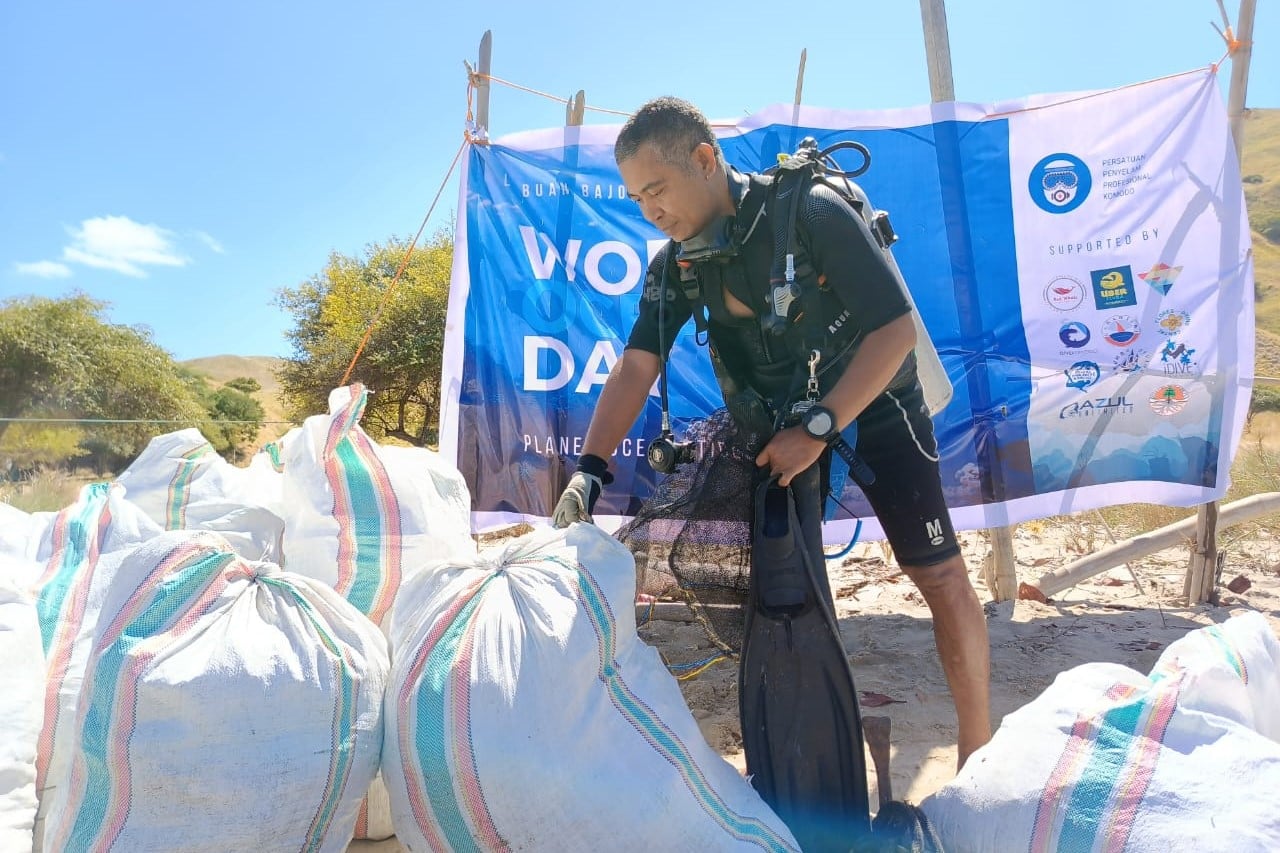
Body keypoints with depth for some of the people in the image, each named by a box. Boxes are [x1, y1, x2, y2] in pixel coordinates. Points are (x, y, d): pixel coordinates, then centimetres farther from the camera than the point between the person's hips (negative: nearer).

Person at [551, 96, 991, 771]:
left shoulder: (810, 211, -25)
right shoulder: (675, 265, -9)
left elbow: (896, 328, -26)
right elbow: (635, 366, -13)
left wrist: (818, 431, -30)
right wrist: (589, 469, -25)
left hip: (872, 404, -4)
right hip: (782, 419, 5)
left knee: (940, 576, -4)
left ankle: (979, 753, 13)